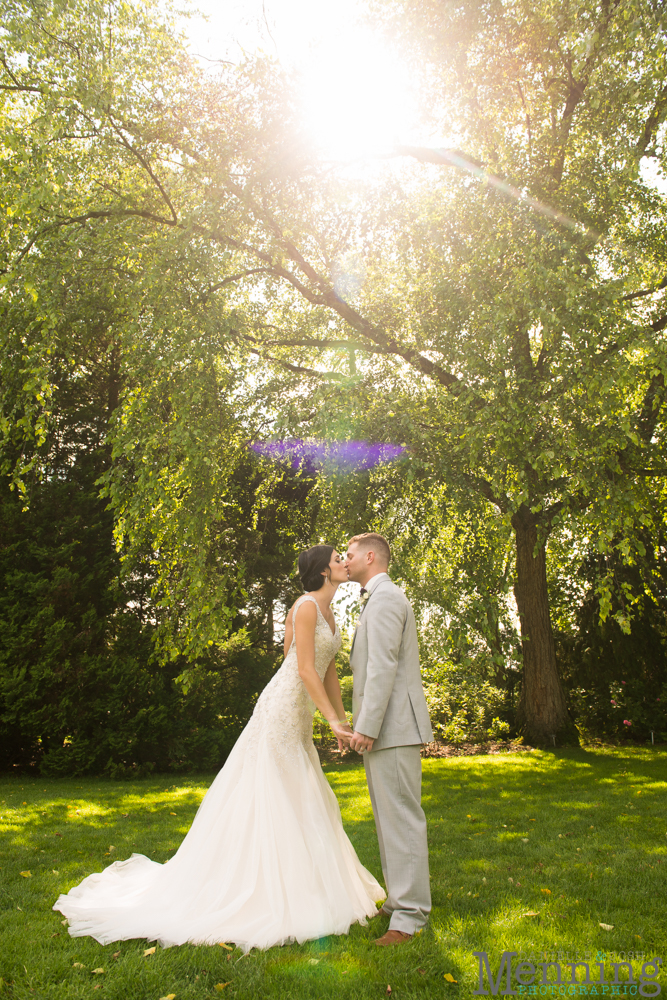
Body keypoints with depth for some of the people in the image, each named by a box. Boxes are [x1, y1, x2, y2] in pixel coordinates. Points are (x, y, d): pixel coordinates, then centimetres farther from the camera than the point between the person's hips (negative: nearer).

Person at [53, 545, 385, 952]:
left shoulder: (329, 614, 13)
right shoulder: (306, 606, -15)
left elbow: (329, 673, 16)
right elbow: (305, 670, -20)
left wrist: (343, 720, 15)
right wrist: (332, 719, -20)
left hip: (300, 719, 9)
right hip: (282, 709, -9)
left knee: (307, 804, 14)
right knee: (271, 801, -2)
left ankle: (307, 889, 26)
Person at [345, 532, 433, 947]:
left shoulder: (385, 598, -12)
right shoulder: (381, 599, 21)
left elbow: (383, 667, -20)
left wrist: (367, 726, -20)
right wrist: (365, 723, 21)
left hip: (393, 726, -11)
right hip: (386, 727, 11)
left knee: (401, 817, -5)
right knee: (391, 816, 15)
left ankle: (410, 915, 1)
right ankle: (401, 898, 25)